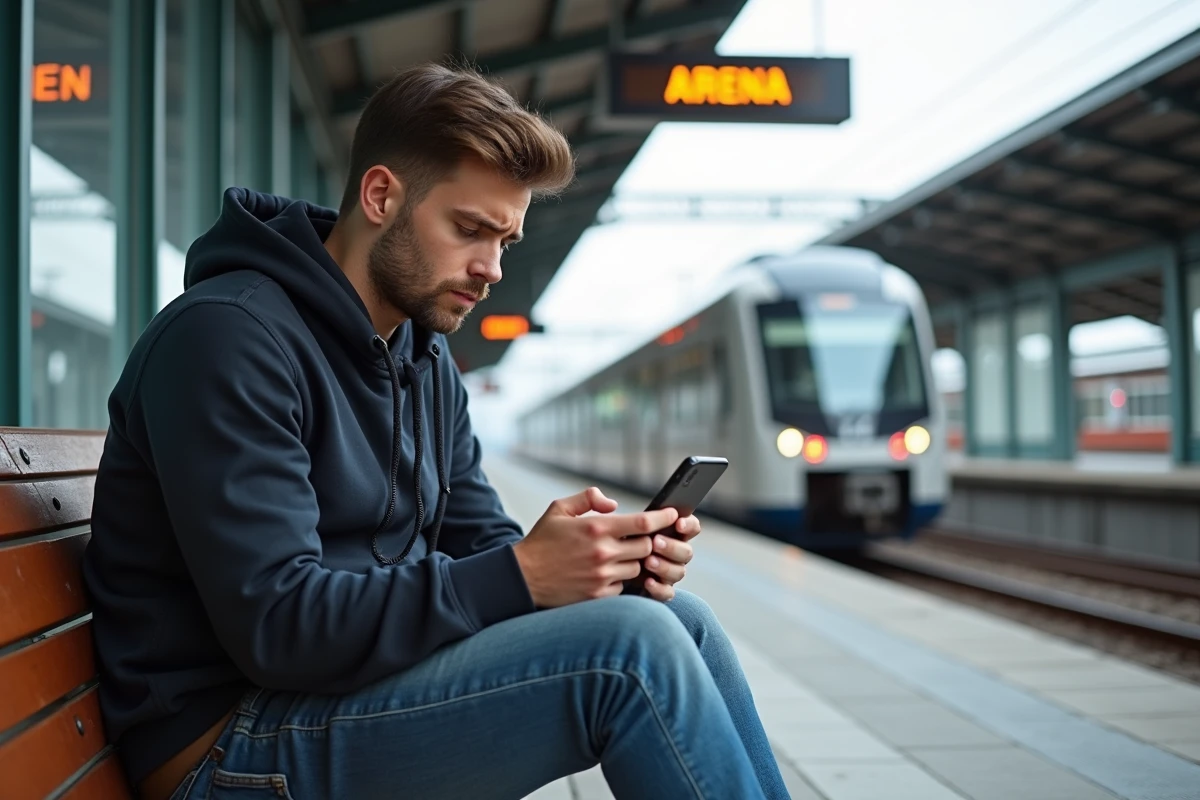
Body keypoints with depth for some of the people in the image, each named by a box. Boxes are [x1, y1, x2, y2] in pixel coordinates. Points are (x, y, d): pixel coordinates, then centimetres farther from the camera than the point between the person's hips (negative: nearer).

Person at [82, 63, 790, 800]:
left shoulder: (428, 360, 13)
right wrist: (521, 574, -25)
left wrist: (615, 559, -9)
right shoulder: (226, 336, -16)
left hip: (365, 684, 9)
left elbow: (481, 544, 12)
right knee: (631, 646, -22)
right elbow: (277, 626, -23)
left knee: (681, 620, -6)